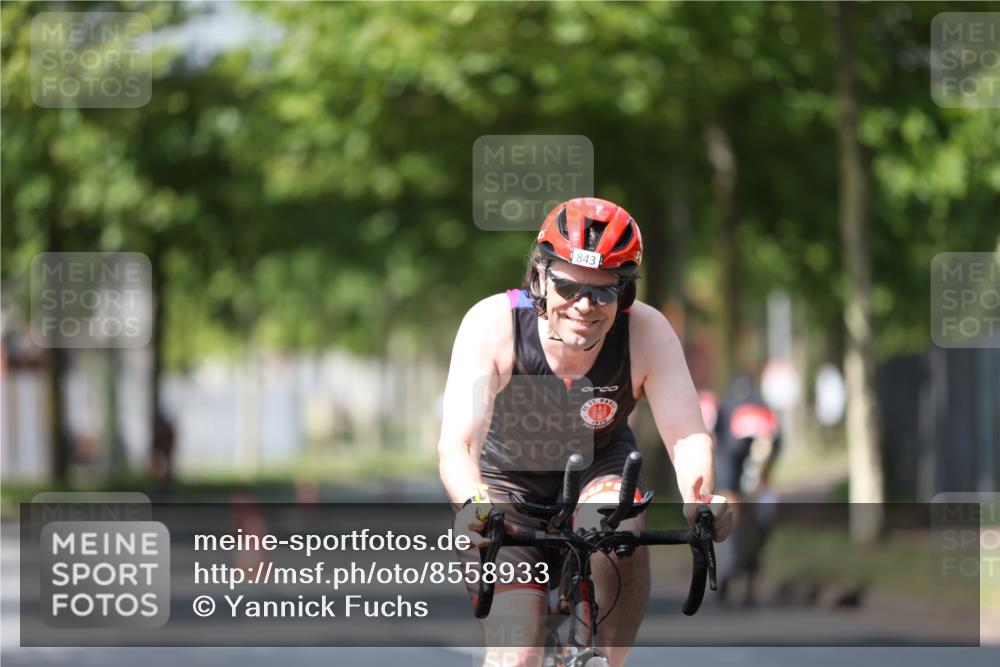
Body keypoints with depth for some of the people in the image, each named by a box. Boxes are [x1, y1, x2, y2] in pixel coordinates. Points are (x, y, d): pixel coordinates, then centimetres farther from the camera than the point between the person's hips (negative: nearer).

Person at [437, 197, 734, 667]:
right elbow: (456, 443, -36)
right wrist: (473, 506, -58)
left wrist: (700, 499, -52)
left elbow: (686, 434, -30)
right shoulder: (492, 324, -29)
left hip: (597, 469, 1)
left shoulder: (648, 333, -25)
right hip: (505, 476, -1)